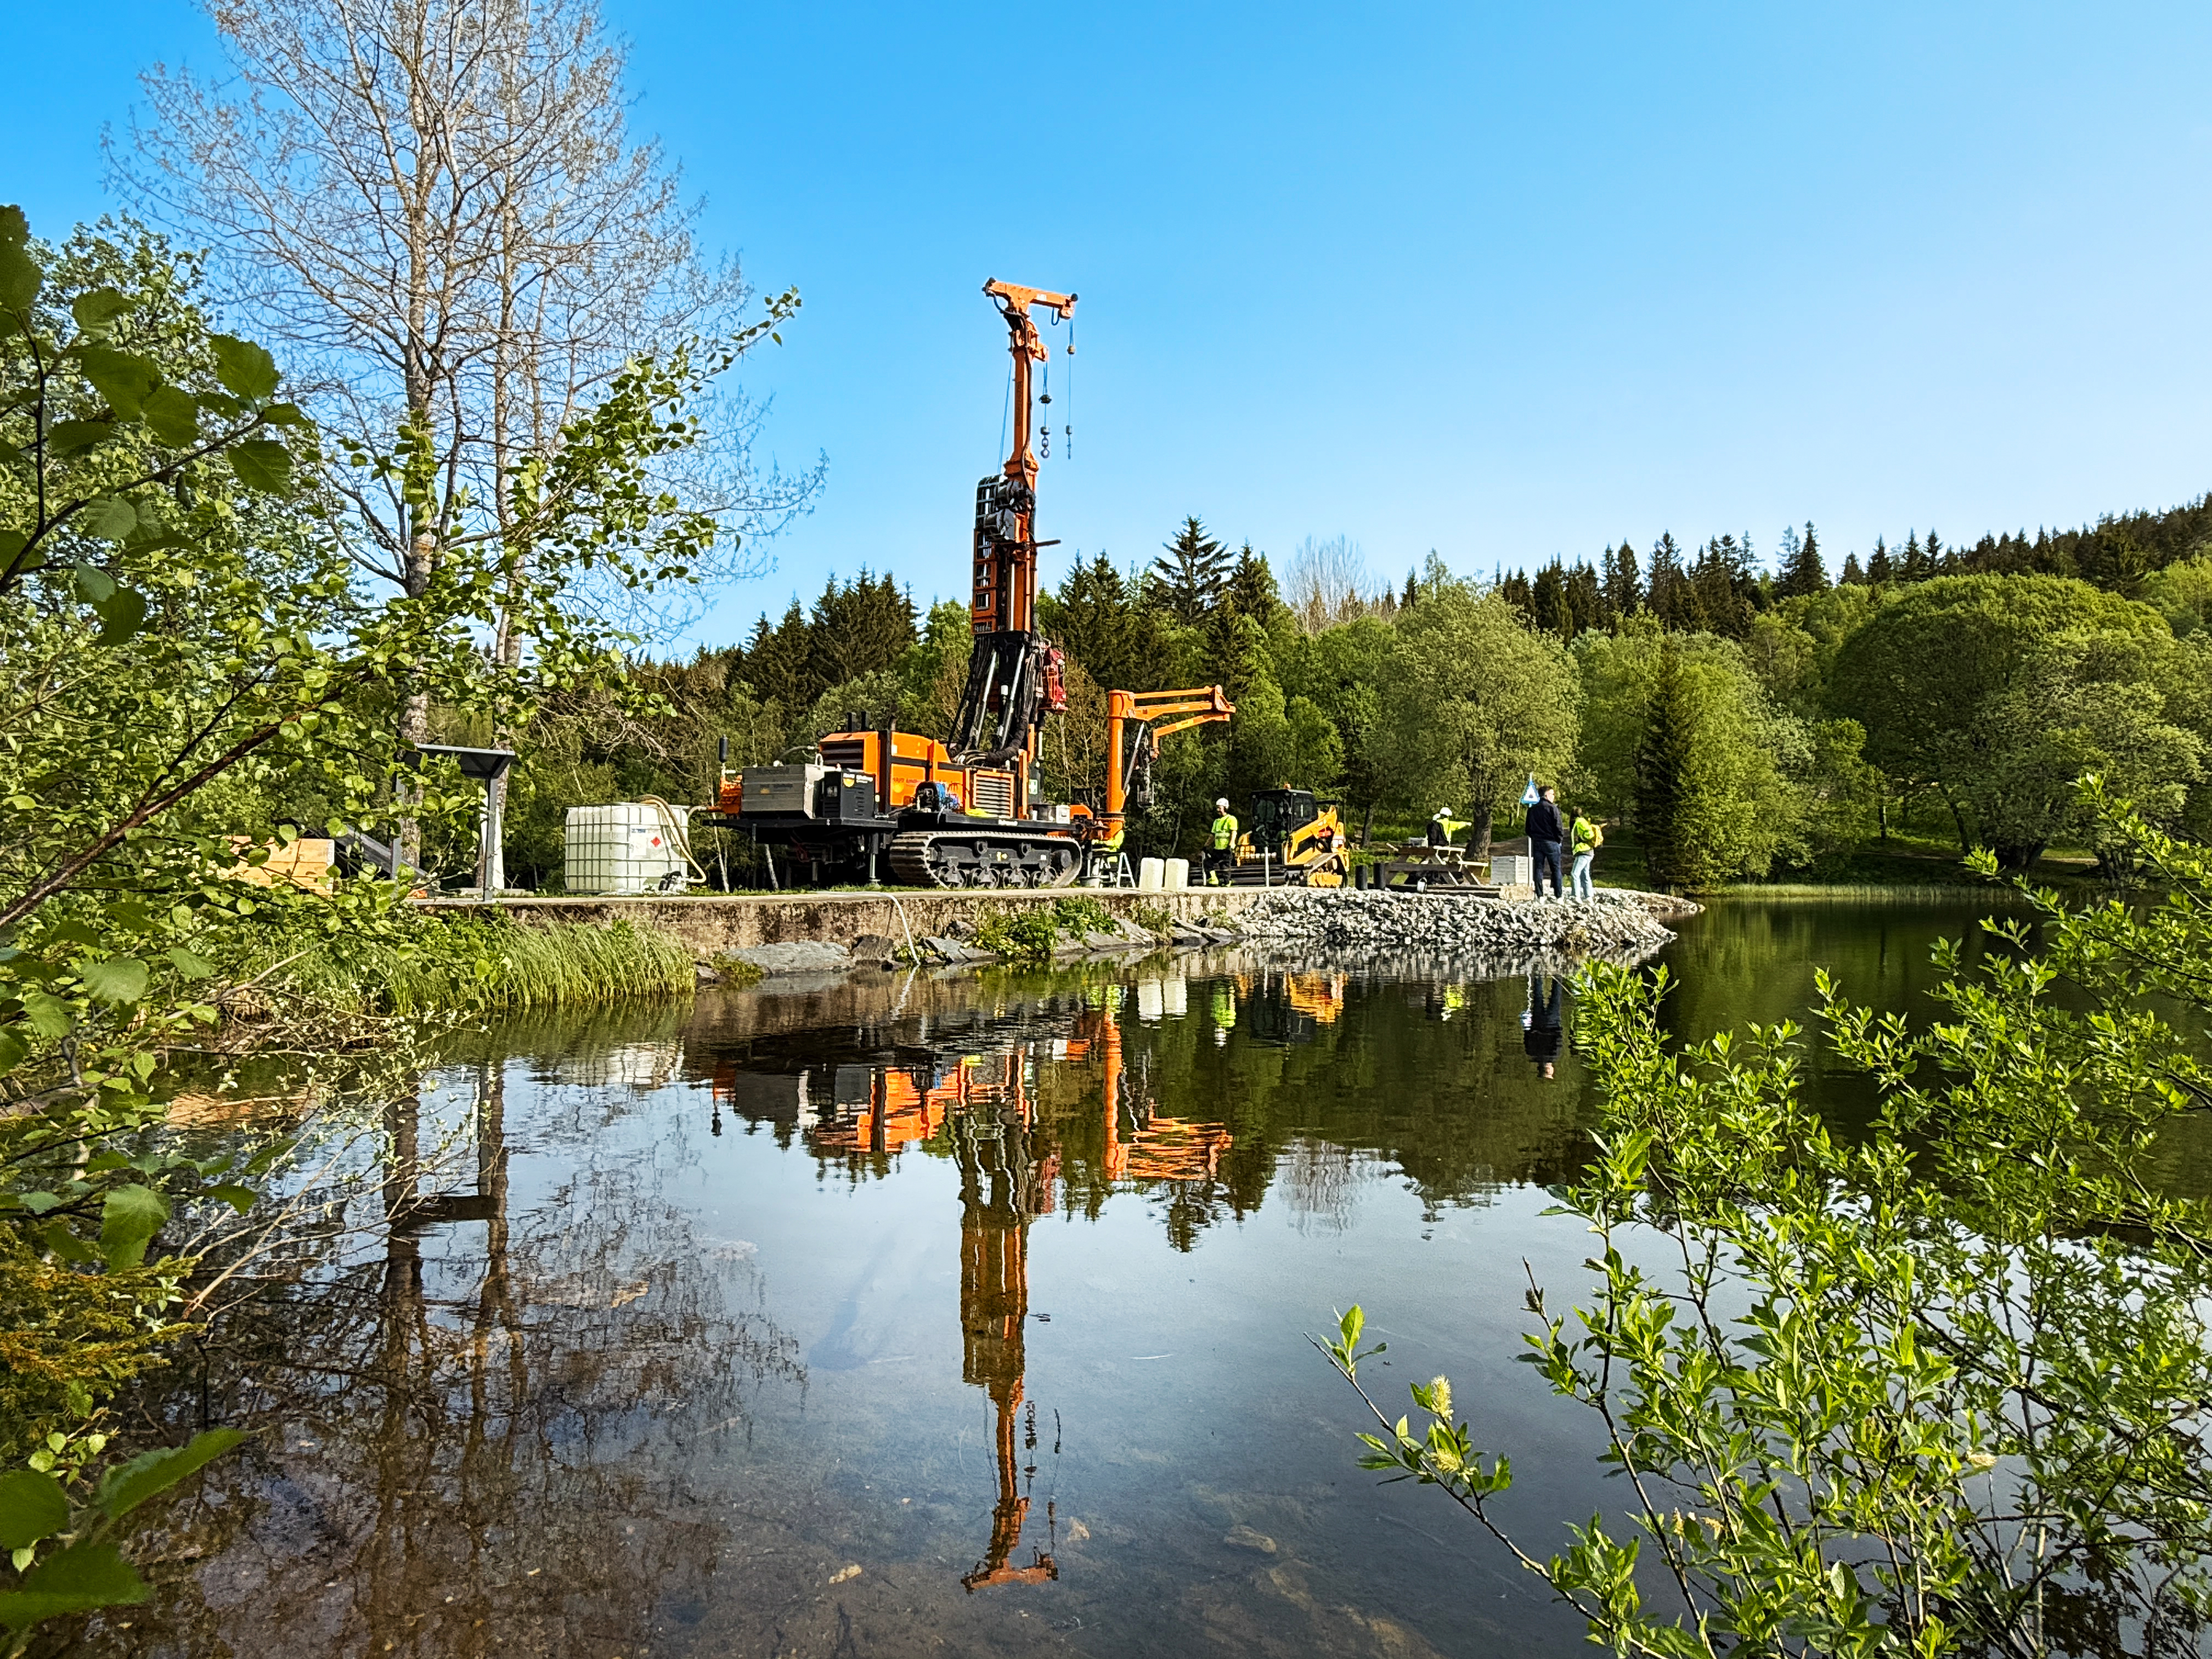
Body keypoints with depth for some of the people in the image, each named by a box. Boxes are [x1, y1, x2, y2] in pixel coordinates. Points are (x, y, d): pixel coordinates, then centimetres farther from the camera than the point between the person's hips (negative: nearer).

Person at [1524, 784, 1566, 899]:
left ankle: (1540, 895, 2)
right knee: (1556, 869, 2)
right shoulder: (1552, 808, -8)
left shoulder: (1532, 809, 8)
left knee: (1539, 869, 5)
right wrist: (1560, 839, 2)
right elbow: (1558, 826, -11)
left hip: (1537, 842, 4)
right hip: (1551, 842, -4)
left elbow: (1528, 828, 11)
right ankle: (1559, 895, 1)